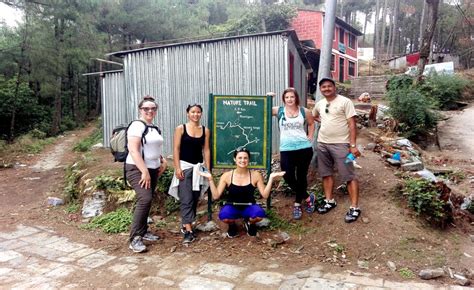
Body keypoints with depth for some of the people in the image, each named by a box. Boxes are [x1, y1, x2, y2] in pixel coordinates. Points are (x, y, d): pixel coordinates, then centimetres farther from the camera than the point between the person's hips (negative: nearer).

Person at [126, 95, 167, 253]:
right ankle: (135, 239, -16)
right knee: (145, 199, -22)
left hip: (153, 169, 8)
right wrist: (144, 171, -24)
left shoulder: (155, 128, 14)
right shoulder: (137, 126, -12)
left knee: (147, 201, 11)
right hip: (137, 169, -8)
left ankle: (143, 232, 26)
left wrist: (163, 161, 12)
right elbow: (133, 150, -21)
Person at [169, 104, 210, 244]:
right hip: (184, 166, -4)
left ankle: (185, 224, 25)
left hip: (199, 167, 4)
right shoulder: (180, 129, -1)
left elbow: (206, 150, 8)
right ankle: (188, 231, -9)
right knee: (186, 199, -9)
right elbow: (176, 149, -5)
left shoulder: (205, 130, 7)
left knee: (195, 198, 9)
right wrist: (177, 168, -13)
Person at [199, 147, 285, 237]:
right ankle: (232, 225, 5)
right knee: (223, 215, -35)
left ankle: (249, 222, 7)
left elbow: (265, 195, -12)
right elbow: (216, 196, -12)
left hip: (249, 207, 1)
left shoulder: (256, 175, -7)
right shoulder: (227, 176, -8)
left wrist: (271, 178, -20)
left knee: (260, 213, -33)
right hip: (232, 207, 0)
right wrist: (210, 179, -20)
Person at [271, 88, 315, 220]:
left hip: (304, 148, 1)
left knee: (301, 176, 10)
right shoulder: (278, 111, 2)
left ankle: (297, 203, 28)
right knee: (288, 177, -9)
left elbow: (311, 124, 21)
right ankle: (308, 198, 14)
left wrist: (310, 137, 11)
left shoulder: (304, 111, 5)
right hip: (286, 149, 0)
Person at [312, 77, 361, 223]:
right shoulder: (319, 104, 10)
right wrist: (323, 121, 12)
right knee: (326, 173, 14)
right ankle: (329, 201, 29)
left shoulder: (345, 102, -8)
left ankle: (354, 207, 1)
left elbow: (352, 124, -11)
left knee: (349, 176, -5)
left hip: (340, 144, -6)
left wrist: (353, 145, -17)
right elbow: (314, 116, 32)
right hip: (322, 144, 6)